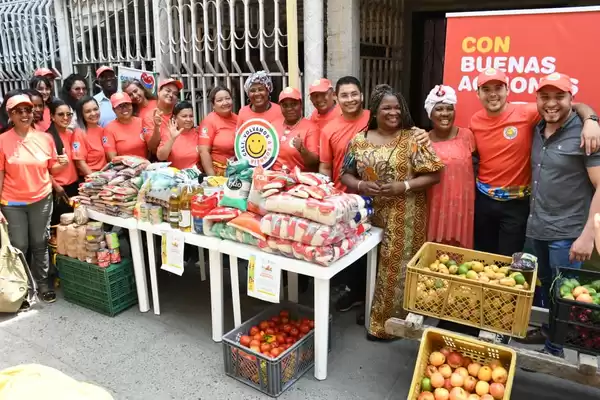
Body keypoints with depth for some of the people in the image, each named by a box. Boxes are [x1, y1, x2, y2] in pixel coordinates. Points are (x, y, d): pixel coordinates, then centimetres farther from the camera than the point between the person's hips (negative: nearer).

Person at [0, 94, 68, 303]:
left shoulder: (45, 138, 0)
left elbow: (51, 168, 10)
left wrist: (62, 163, -14)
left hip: (42, 200, 2)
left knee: (40, 244, 12)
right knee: (19, 246, 6)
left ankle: (43, 282, 27)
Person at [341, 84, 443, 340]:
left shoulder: (413, 139, -4)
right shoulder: (359, 141, 4)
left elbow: (433, 175, -5)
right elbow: (345, 174, 8)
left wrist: (404, 186, -18)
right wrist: (360, 185, -12)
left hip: (404, 219, -2)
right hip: (370, 216, 3)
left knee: (397, 267, 3)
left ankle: (390, 321, 19)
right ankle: (368, 312, 32)